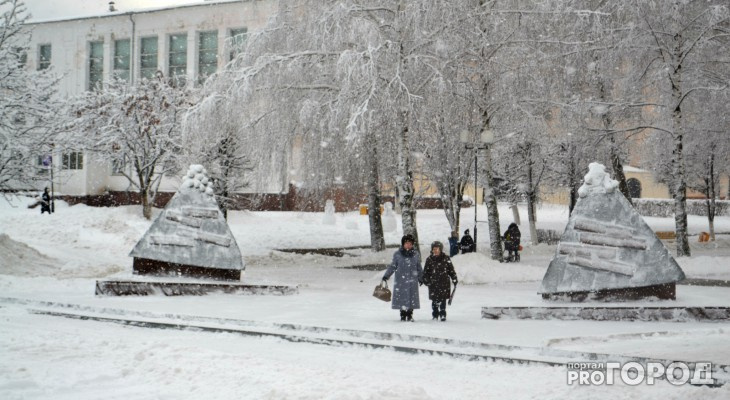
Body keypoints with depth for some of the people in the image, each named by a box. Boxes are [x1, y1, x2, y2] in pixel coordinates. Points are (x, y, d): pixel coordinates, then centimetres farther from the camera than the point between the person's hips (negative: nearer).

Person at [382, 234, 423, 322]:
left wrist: (421, 278, 19)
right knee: (401, 298, -1)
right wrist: (386, 275, 2)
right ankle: (403, 315, 8)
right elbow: (393, 266, 7)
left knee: (411, 298, 2)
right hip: (400, 281, -1)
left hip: (412, 281, 1)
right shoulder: (397, 254, 1)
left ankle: (410, 315, 11)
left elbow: (419, 268, 16)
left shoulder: (416, 255, 7)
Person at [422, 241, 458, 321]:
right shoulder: (429, 260, 3)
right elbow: (426, 271, 8)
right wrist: (426, 280, -2)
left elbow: (451, 270, 8)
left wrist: (454, 279, 6)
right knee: (435, 300, 4)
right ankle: (435, 315, 15)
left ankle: (443, 315, 8)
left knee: (443, 300, 0)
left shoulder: (446, 259, 2)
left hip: (444, 283, -1)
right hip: (433, 284, 1)